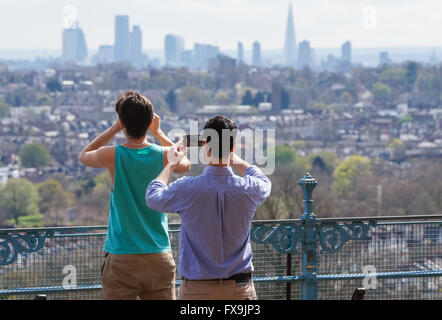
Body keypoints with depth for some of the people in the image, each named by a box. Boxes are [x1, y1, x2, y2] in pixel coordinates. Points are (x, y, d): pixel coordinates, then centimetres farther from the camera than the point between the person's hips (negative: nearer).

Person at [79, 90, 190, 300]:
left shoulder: (112, 156, -8)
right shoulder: (164, 156, -4)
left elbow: (84, 155, 16)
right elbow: (185, 164, 22)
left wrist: (114, 129, 15)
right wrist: (158, 133, 24)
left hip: (121, 259, -2)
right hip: (159, 258, 2)